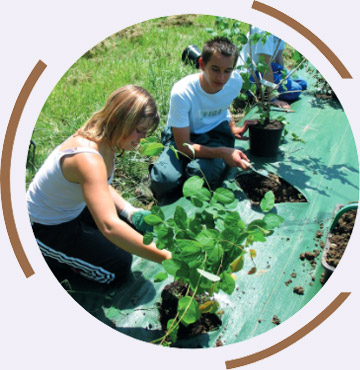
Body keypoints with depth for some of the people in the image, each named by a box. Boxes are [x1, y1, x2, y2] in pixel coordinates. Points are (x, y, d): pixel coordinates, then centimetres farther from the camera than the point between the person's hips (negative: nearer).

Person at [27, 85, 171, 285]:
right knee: (119, 267, -8)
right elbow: (109, 226, -47)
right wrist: (165, 258, -47)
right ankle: (46, 255, 5)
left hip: (73, 208, 9)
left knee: (131, 225, 11)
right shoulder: (87, 159, -38)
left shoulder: (101, 137, -9)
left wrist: (129, 211, -10)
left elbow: (101, 186, 6)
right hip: (46, 228, -8)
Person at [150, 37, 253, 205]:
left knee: (201, 172, -33)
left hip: (216, 134, 3)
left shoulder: (235, 81, -13)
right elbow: (183, 146, -25)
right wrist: (223, 152, -35)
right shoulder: (182, 92, -28)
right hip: (182, 136, -2)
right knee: (165, 180, -32)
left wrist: (231, 127, 8)